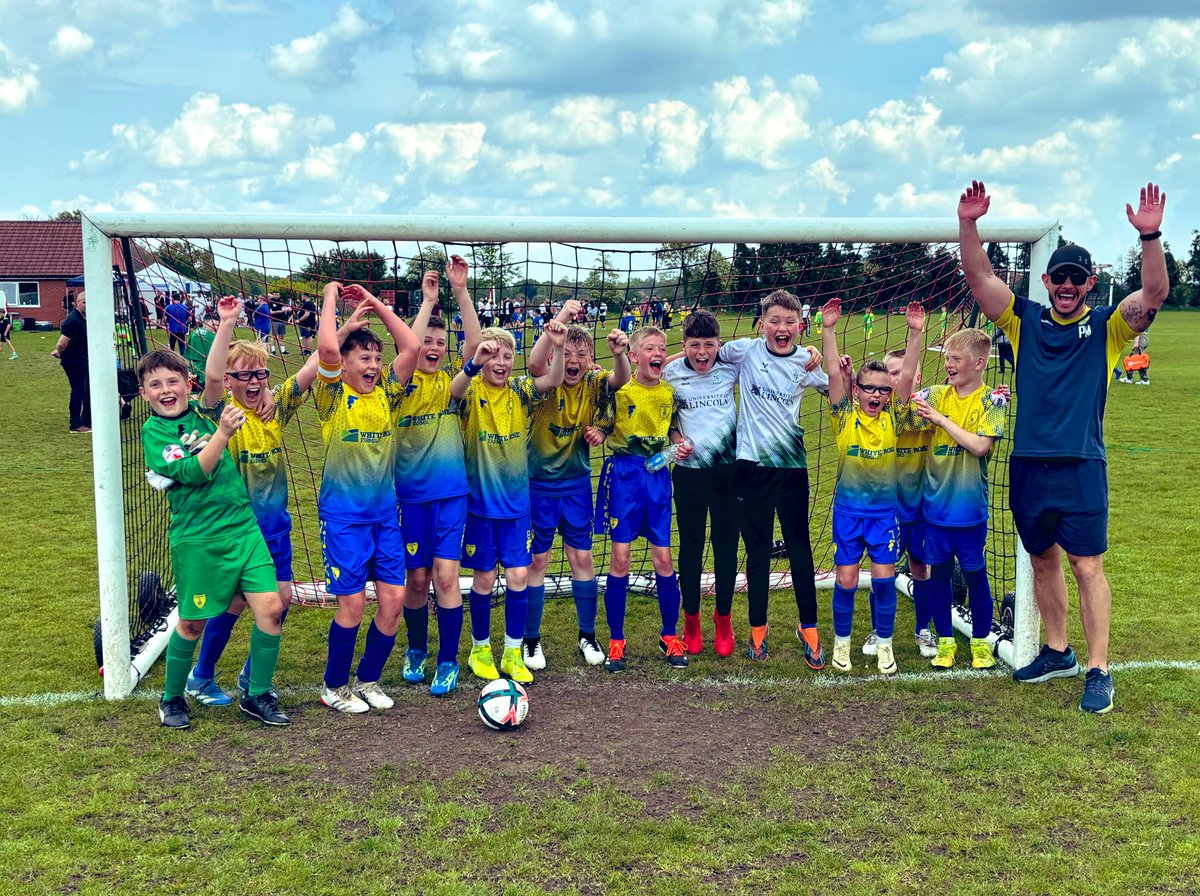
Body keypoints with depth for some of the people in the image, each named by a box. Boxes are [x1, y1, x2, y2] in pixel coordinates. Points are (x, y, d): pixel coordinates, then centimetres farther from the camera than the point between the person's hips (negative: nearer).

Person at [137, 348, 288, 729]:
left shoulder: (202, 410, 8)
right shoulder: (154, 431, -6)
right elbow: (193, 472, -18)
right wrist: (223, 432, -24)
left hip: (243, 526, 4)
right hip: (197, 540, -4)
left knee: (270, 608, -4)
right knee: (192, 622, 8)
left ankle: (257, 695, 14)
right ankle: (172, 698, 32)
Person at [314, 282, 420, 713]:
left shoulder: (385, 392, 7)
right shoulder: (333, 395, -6)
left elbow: (411, 346, -2)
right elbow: (327, 348, -24)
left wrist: (375, 303, 1)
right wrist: (330, 297, -11)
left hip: (385, 511, 5)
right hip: (343, 513, -5)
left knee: (394, 597, 3)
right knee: (352, 602, -3)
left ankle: (367, 679, 22)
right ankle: (334, 686, 17)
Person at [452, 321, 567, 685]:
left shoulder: (519, 392, 0)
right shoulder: (471, 391, -9)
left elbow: (553, 380, -16)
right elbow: (453, 391, -33)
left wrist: (557, 347, -35)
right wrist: (475, 362, -51)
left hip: (516, 501, 3)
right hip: (480, 502, -3)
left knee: (519, 575, 2)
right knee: (484, 577, 6)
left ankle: (513, 653, 16)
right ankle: (480, 649, 25)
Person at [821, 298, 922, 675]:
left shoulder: (893, 418, -2)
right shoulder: (845, 416, -5)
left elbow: (907, 375, -11)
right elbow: (834, 372, -14)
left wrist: (915, 333, -20)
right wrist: (829, 330, -22)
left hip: (885, 510, 1)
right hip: (848, 509, -1)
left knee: (884, 579, 3)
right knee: (846, 580, 4)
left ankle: (884, 644, 19)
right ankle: (841, 641, 22)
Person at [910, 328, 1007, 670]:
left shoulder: (993, 401, -6)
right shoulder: (935, 395, 3)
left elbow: (980, 446, -19)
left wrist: (940, 418, -18)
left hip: (970, 506, -3)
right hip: (935, 503, 3)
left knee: (974, 574, 8)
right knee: (939, 573, 10)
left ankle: (981, 641, 25)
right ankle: (945, 640, 25)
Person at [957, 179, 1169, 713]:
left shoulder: (1106, 326, 4)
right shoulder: (1025, 320, 8)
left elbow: (1154, 293, -13)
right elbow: (979, 276, 1)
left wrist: (1150, 235, -26)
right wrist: (968, 224, -12)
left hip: (1081, 468, -3)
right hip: (1027, 466, 3)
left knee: (1087, 567, -2)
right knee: (1043, 561, 13)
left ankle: (1098, 670, 7)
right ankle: (1057, 653, 29)